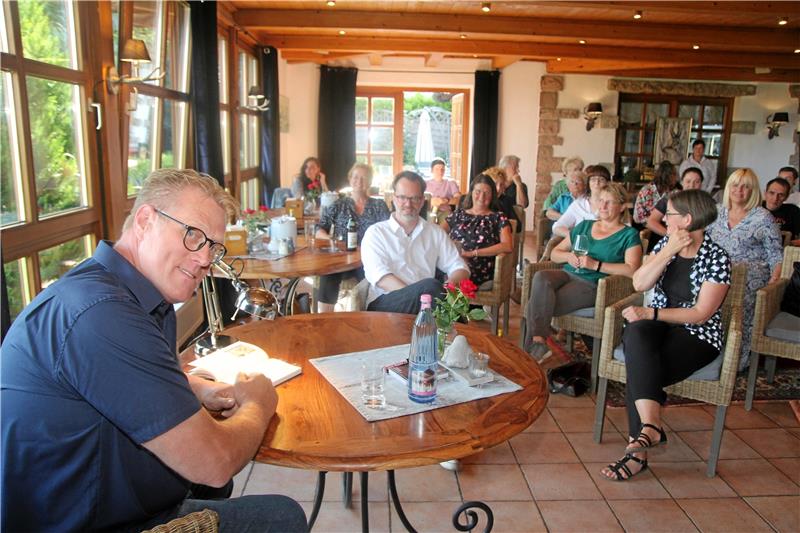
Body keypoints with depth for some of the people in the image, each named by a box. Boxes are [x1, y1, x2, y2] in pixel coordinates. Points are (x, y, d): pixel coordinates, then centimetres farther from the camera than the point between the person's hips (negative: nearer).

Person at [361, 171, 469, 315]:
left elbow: (459, 268, 15)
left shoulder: (436, 232, 19)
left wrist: (448, 287, -10)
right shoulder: (376, 232, 7)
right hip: (385, 302, -3)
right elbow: (381, 278, -7)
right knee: (430, 286, -32)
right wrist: (417, 294, -22)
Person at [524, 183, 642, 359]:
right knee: (541, 277, -32)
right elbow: (555, 253, 22)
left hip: (591, 284, -5)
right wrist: (568, 256, -1)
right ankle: (538, 340, -37)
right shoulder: (584, 226, 22)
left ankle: (533, 344, -15)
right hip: (567, 274, 5)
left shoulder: (629, 235, 7)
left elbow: (632, 269, -9)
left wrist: (595, 265, -15)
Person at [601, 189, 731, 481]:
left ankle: (637, 450, -22)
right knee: (635, 334, -33)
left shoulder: (717, 259, -9)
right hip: (657, 326, 4)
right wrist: (668, 252, -14)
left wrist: (650, 313, -21)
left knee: (639, 371, -30)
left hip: (697, 337, -4)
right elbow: (640, 284, -5)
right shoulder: (665, 244, 7)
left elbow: (700, 314, -14)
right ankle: (651, 426, -41)